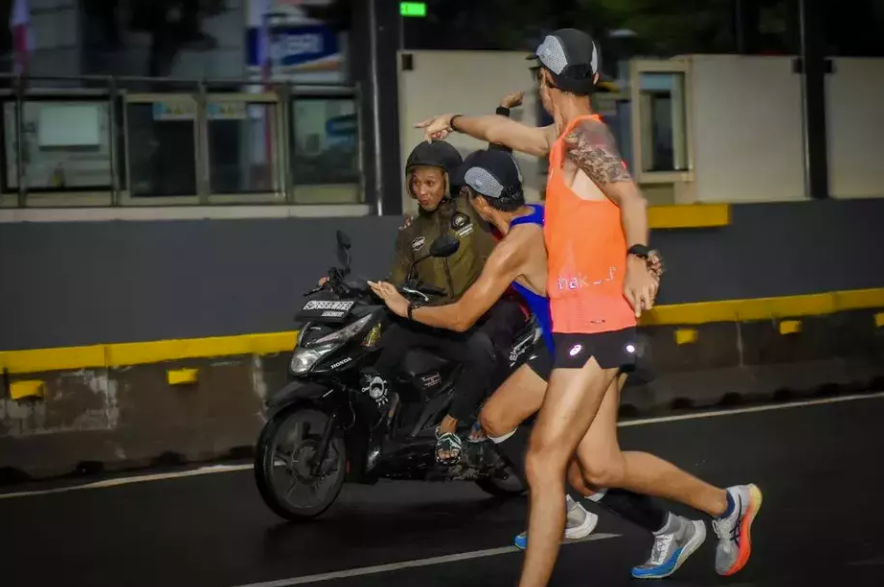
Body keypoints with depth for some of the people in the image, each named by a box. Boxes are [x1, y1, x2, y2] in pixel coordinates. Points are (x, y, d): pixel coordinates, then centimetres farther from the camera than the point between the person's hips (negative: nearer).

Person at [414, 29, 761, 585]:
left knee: (544, 462, -10)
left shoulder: (586, 135, -10)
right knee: (602, 466, 11)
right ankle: (726, 504, 23)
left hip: (594, 321, -9)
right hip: (585, 321, 9)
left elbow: (631, 196, -27)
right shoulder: (565, 137, 17)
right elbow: (505, 131, 36)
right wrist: (455, 121, 52)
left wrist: (637, 258, -43)